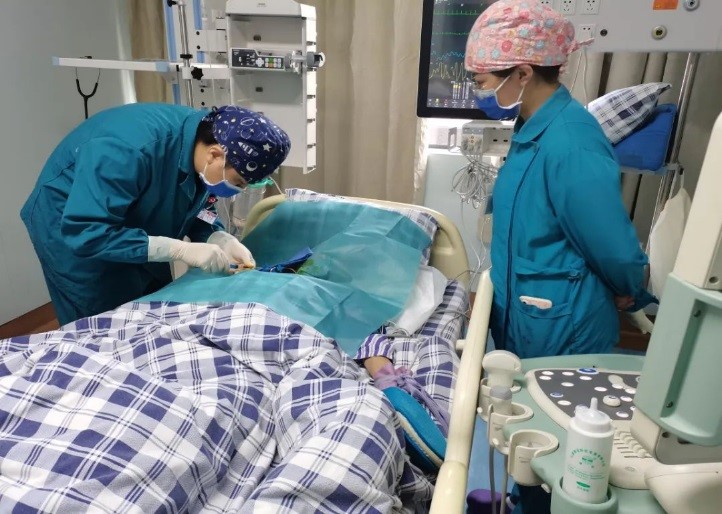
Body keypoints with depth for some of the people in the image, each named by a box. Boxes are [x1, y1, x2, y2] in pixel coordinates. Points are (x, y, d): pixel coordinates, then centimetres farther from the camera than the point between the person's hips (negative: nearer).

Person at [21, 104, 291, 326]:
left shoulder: (206, 133, -16)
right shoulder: (131, 150, -39)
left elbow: (196, 211, -4)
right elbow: (85, 234, -37)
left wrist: (222, 241, -24)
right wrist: (179, 249, -40)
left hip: (132, 231, 7)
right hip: (73, 233, -6)